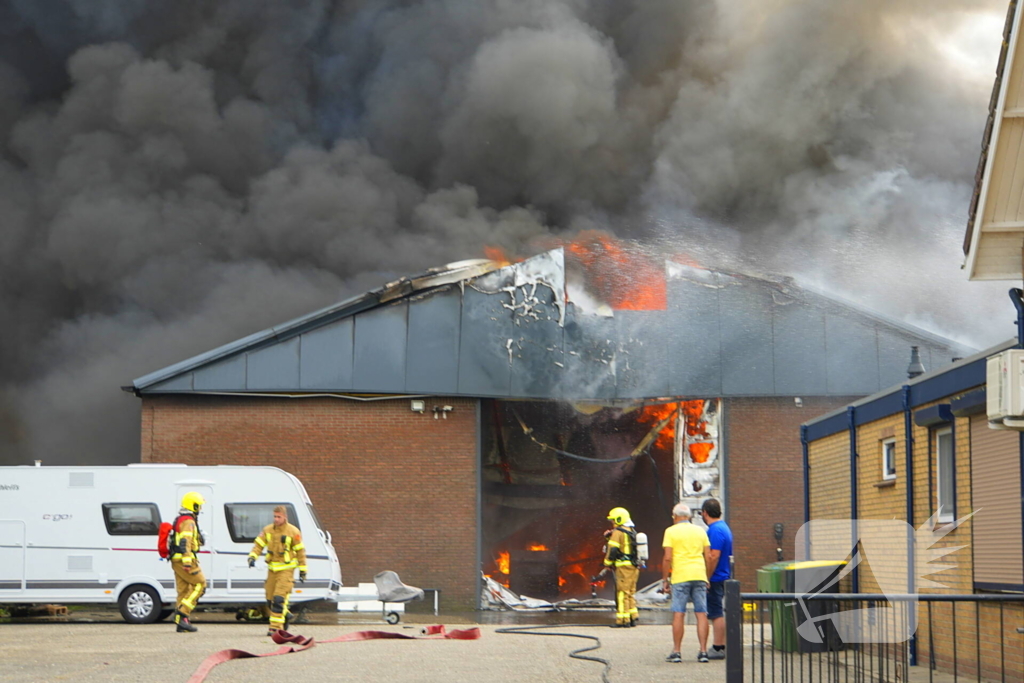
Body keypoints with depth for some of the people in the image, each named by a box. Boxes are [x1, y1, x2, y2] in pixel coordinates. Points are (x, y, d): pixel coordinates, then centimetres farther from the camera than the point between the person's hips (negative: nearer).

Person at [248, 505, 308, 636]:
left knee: (279, 598, -15)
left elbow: (300, 552, -1)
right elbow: (259, 544, 4)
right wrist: (252, 557, -15)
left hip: (286, 570, -5)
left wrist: (303, 571, -1)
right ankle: (284, 616, 33)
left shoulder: (293, 532, -6)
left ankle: (276, 627, -11)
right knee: (270, 600, 8)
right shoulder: (267, 530, 4)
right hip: (272, 569, 5)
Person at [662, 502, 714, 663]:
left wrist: (664, 579, 1)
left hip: (680, 577, -3)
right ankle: (703, 651, 0)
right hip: (699, 575, 3)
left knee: (678, 614, -1)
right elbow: (708, 557, 9)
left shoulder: (671, 531, 0)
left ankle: (676, 652, -1)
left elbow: (667, 558, -6)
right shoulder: (700, 531, 12)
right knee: (701, 614, 3)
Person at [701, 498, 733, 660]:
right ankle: (720, 646, 18)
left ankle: (718, 648, -3)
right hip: (724, 577, 10)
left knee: (716, 614, -6)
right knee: (718, 613, 14)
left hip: (715, 578, -10)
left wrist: (707, 579, -19)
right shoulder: (724, 527, 15)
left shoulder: (715, 530, -17)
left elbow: (714, 556, -23)